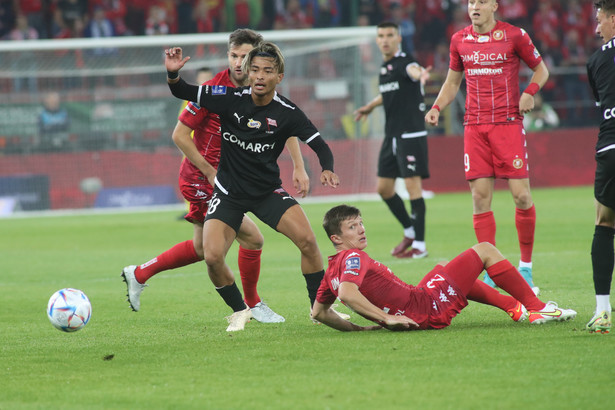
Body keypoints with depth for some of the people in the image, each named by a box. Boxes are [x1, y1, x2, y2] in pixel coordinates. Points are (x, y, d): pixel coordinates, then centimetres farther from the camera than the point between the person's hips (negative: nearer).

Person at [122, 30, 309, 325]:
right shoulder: (213, 89, -20)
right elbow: (179, 135, -17)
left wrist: (299, 168, 2)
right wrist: (211, 174, -18)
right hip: (200, 181, -8)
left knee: (201, 248, 21)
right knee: (252, 237, -10)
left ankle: (139, 274, 36)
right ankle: (252, 305, 10)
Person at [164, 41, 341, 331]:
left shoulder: (286, 113, -13)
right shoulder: (230, 99, -13)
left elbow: (319, 144, -10)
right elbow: (183, 93, -5)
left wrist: (327, 169, -30)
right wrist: (172, 73, -25)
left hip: (268, 191, 0)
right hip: (228, 193, 0)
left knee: (308, 240, -17)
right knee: (212, 257, -17)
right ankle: (239, 312, 9)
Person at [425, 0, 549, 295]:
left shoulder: (514, 36, -2)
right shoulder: (459, 40, 9)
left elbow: (540, 69, 8)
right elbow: (452, 82, 21)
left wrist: (529, 93, -11)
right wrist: (436, 108, 5)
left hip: (508, 123, -3)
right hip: (475, 127, 3)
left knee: (521, 195, -8)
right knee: (480, 197, -3)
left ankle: (525, 266, 8)